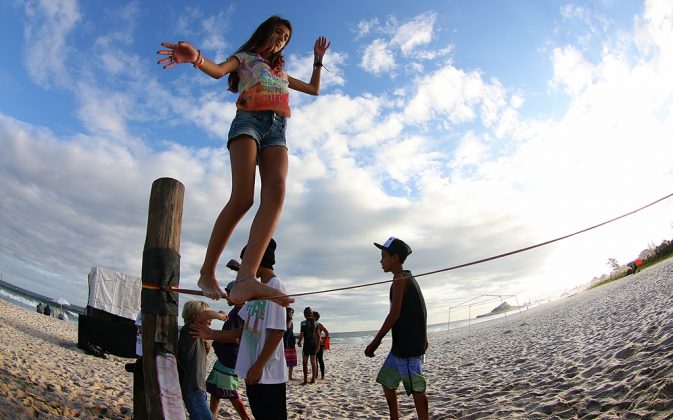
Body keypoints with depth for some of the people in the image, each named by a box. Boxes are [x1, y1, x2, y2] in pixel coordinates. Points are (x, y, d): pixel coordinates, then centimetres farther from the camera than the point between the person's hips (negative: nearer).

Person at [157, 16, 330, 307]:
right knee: (242, 198, -26)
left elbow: (314, 89, 46)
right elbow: (218, 71, 0)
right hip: (248, 120, -4)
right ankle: (207, 272, -13)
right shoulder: (245, 57, 22)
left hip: (277, 129, 4)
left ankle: (245, 278, -41)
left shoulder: (281, 72, 39)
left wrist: (318, 60, 42)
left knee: (276, 194, -26)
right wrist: (197, 58, -22)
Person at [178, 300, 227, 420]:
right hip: (192, 388, -10)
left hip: (198, 388, 10)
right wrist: (220, 315, -15)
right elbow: (206, 314, -33)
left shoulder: (196, 336, 14)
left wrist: (205, 350, 5)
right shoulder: (188, 331, -15)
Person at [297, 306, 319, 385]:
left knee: (305, 363, 3)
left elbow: (301, 335, -11)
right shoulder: (315, 323, 7)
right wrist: (318, 345, 17)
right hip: (314, 343, 5)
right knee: (313, 362, 12)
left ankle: (305, 380, 2)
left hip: (307, 344, -5)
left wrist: (299, 342, 6)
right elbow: (318, 336, 9)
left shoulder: (304, 323, -10)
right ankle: (313, 379, 17)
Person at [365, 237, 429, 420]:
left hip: (408, 343, -10)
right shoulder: (408, 278, 17)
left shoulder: (400, 279, -12)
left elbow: (395, 313, -19)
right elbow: (418, 311, 19)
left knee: (416, 386, -4)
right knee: (387, 380, 15)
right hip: (403, 343, 10)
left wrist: (375, 342, -17)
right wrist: (423, 338, 24)